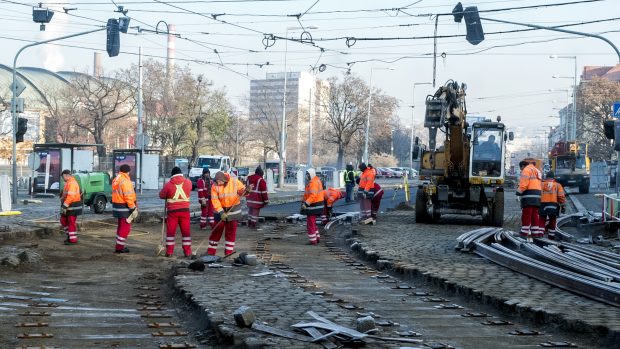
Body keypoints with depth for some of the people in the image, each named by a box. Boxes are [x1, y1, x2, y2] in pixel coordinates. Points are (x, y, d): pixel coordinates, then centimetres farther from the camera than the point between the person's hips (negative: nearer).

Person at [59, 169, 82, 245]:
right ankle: (69, 236, 25)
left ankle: (73, 240, 0)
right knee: (63, 221, 16)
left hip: (73, 207, -10)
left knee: (71, 223, -5)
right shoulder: (68, 183, 16)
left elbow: (70, 196, -28)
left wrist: (65, 206, -26)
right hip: (68, 206, 10)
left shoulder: (72, 183, -19)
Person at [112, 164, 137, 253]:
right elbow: (128, 196, -22)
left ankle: (120, 245, 26)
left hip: (117, 206, 9)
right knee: (125, 227, -3)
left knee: (121, 226, 19)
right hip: (125, 207, -9)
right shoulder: (125, 181, -17)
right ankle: (119, 247, -4)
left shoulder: (116, 180, 13)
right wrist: (133, 207, -17)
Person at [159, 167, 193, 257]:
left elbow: (161, 195, 5)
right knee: (186, 231, 7)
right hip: (185, 210, 1)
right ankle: (187, 252, 7)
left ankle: (169, 251, 7)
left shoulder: (168, 185, -7)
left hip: (172, 211, -1)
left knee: (170, 231, 8)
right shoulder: (188, 182, -2)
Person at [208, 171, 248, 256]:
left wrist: (246, 191, -27)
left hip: (234, 209, 0)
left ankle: (228, 252, 10)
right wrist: (221, 212, -25)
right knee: (217, 229, 4)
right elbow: (215, 200, -16)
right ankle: (210, 251, 13)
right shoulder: (215, 186, -13)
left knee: (231, 230, 3)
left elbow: (242, 191, -3)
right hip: (221, 209, 0)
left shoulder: (235, 182, -13)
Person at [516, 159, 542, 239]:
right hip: (536, 196, 9)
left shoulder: (526, 170, -3)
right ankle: (536, 232, 7)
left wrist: (519, 193, -12)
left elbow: (523, 184, -14)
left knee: (526, 215, -9)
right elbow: (540, 185, 21)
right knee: (534, 215, 9)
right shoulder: (537, 171, 25)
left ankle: (524, 232, -13)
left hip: (529, 196, -9)